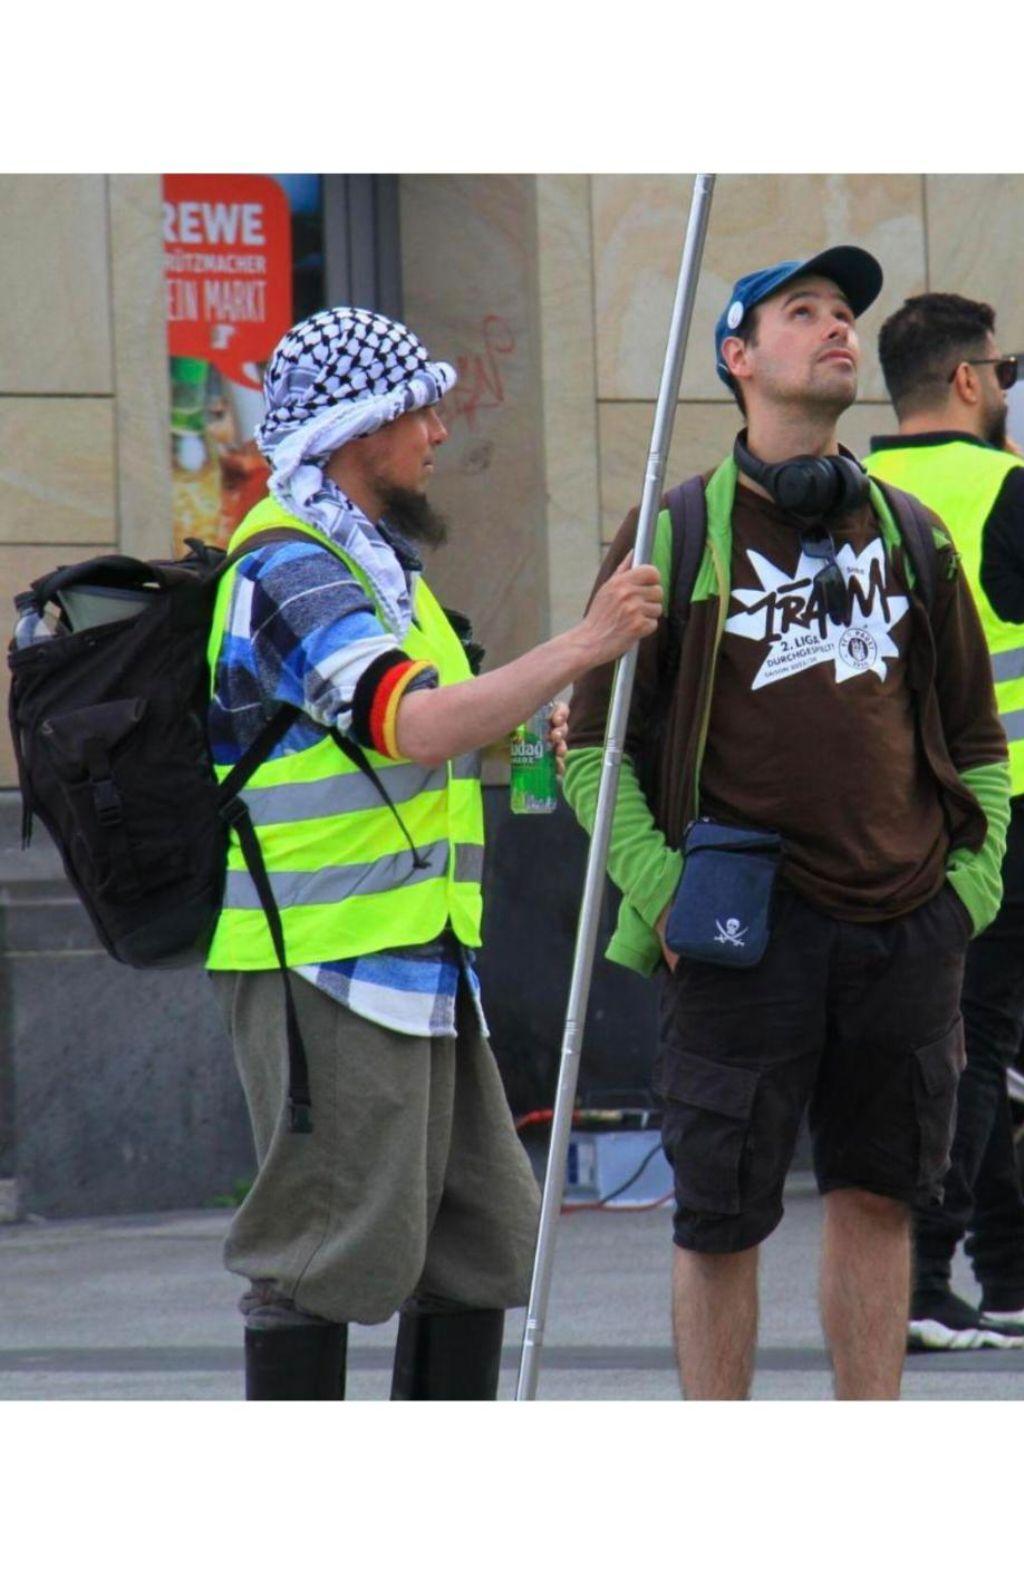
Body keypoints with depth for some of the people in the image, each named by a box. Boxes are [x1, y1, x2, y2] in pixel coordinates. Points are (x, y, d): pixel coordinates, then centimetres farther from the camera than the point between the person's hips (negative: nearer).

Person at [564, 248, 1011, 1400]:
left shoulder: (911, 536, 13)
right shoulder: (677, 536, 1)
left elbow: (978, 737, 20)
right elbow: (591, 744, 0)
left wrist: (972, 880, 7)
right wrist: (663, 897, -10)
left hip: (908, 931, 4)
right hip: (747, 936, -4)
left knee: (877, 1197, 8)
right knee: (724, 1216, -1)